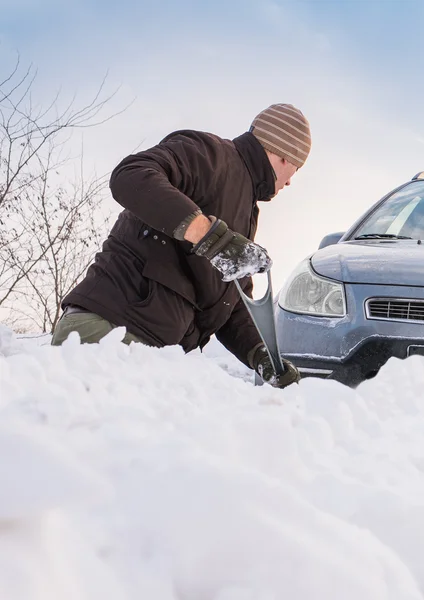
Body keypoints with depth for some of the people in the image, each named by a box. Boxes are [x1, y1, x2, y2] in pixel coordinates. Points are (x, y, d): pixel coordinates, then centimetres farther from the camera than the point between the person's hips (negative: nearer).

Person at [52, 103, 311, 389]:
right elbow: (130, 177, -21)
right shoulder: (211, 153, 0)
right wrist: (213, 236, -29)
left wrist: (260, 354, 7)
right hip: (105, 325, -9)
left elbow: (234, 309, 27)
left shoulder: (247, 214, 29)